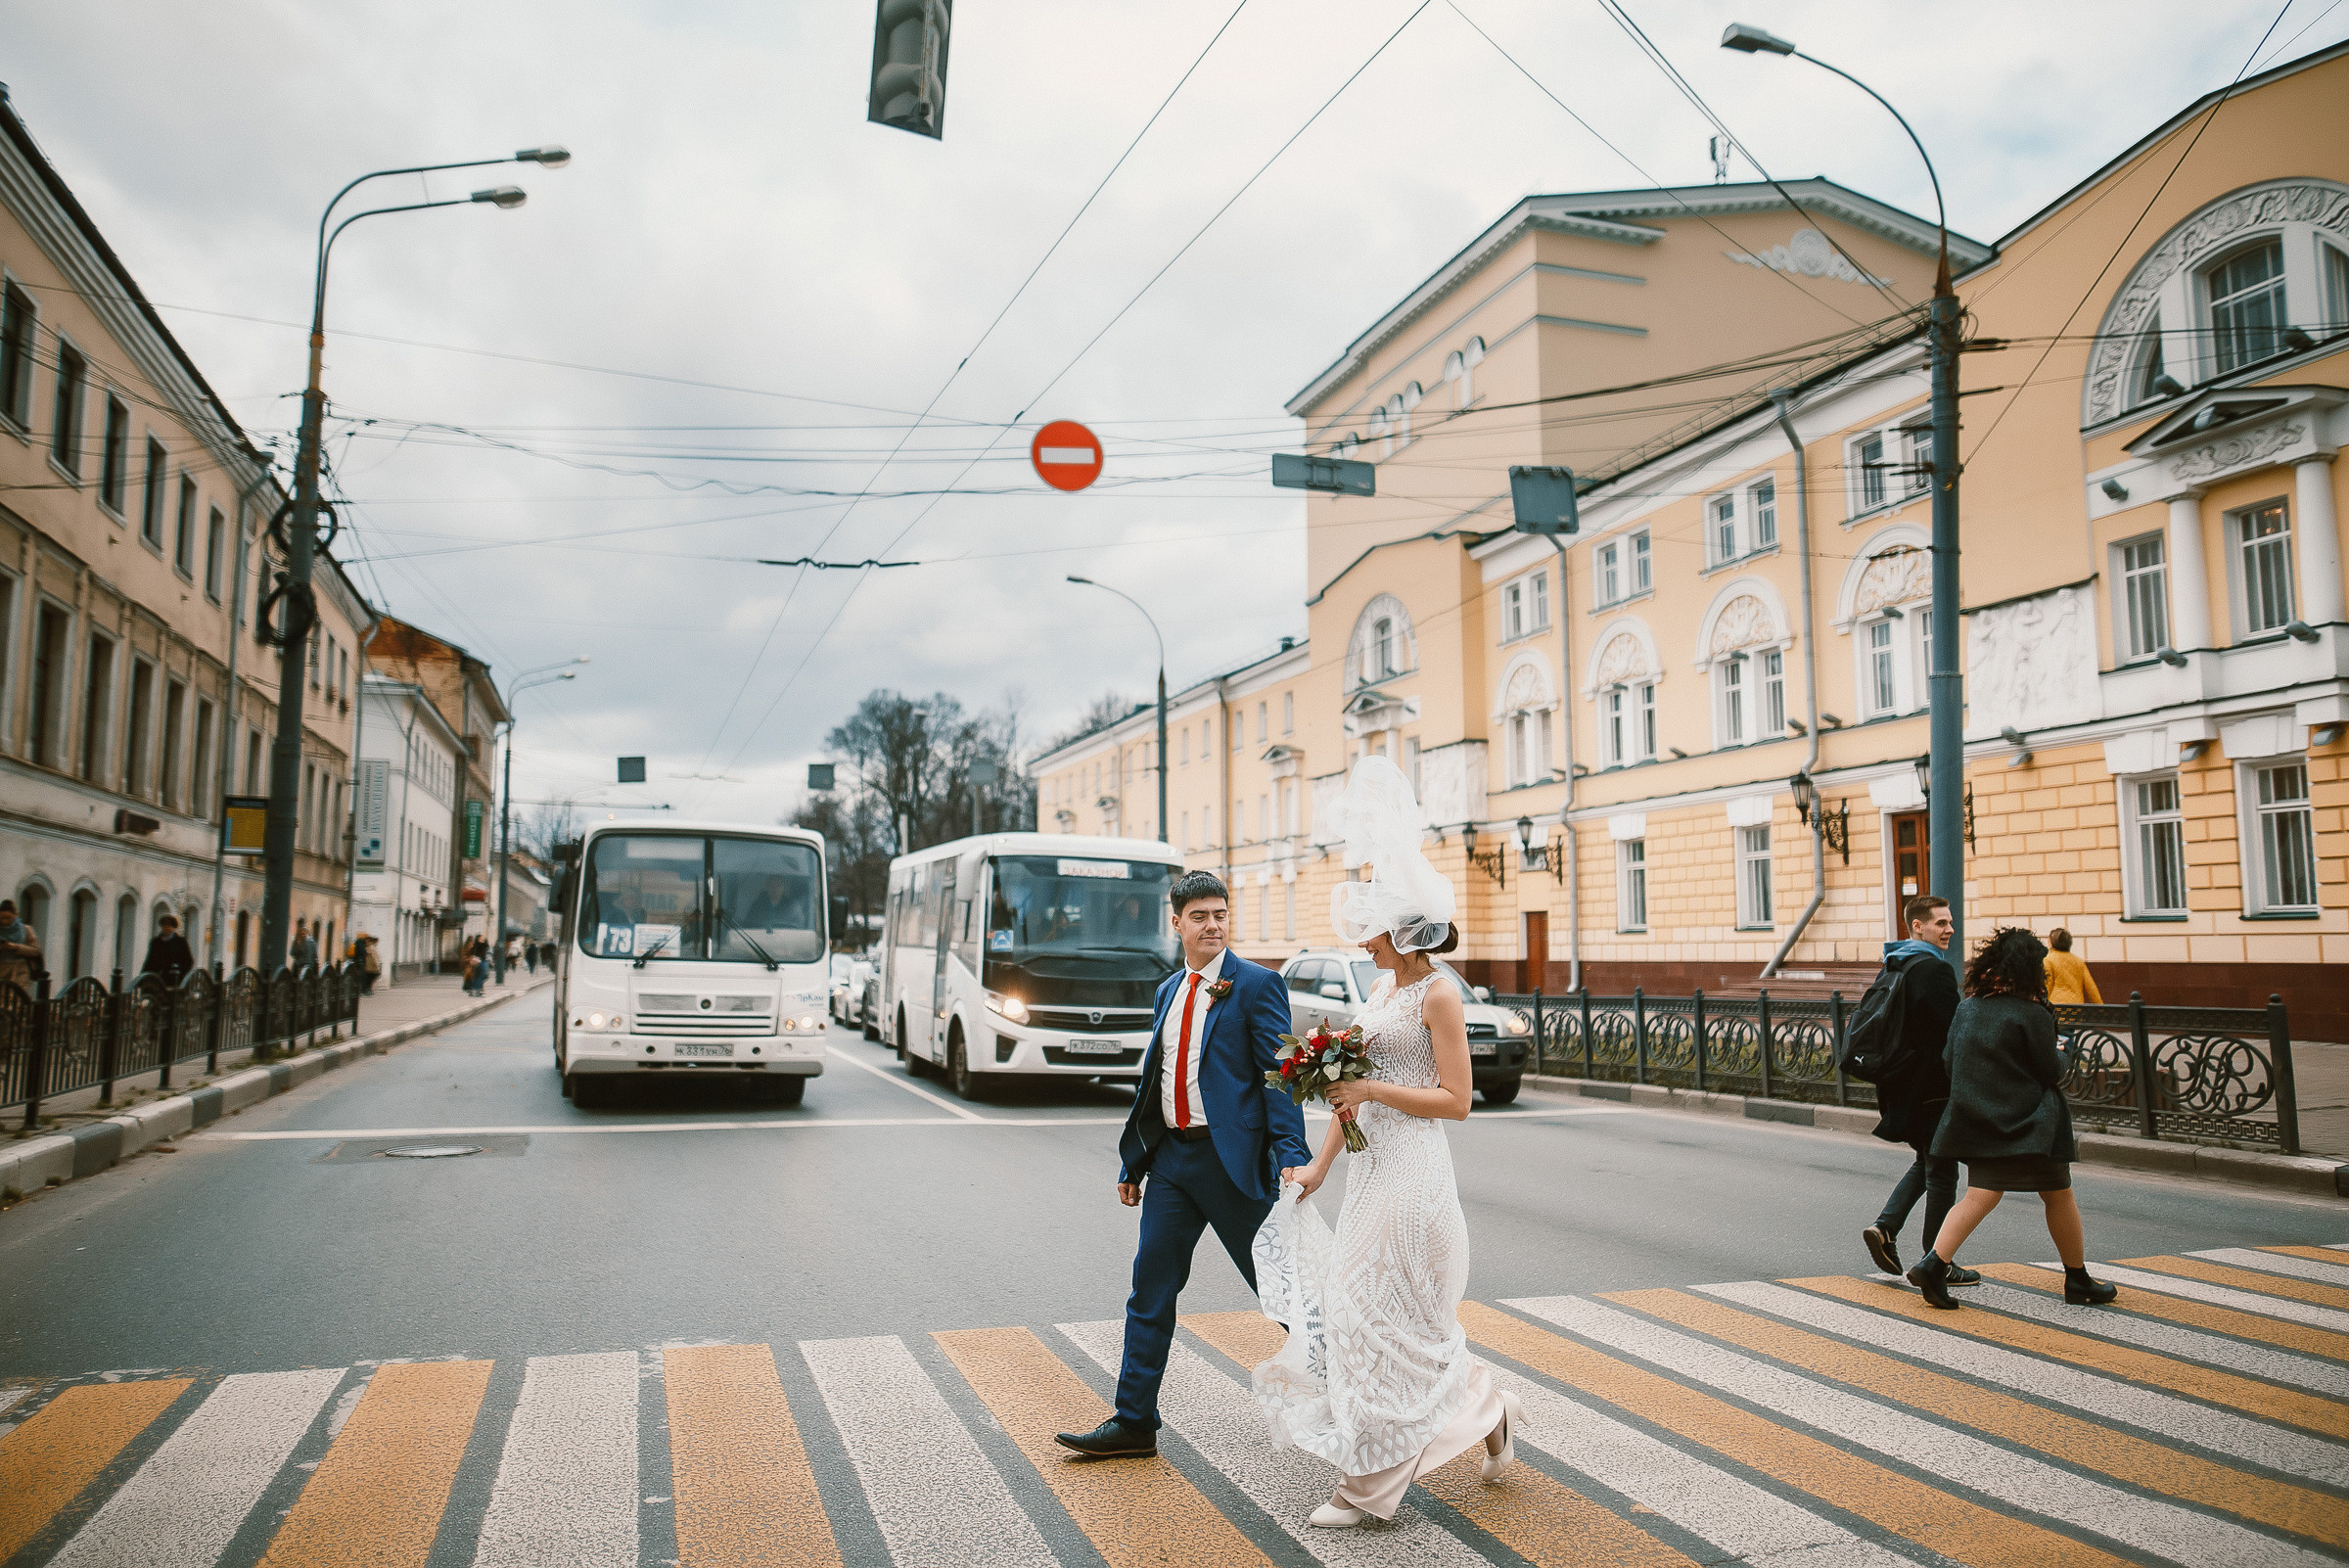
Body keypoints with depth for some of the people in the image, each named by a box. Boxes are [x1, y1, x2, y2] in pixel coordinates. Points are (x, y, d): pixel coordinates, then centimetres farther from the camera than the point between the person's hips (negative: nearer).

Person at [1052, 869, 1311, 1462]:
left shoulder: (1256, 984, -7)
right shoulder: (1169, 991, 13)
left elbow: (1280, 1075, -11)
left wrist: (1290, 1157, -20)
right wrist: (1133, 1162, 16)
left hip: (1232, 1157, -6)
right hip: (1172, 1156, 6)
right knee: (1151, 1286, 7)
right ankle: (1134, 1423, 17)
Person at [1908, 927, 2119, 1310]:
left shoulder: (1966, 1008, 3)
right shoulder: (2032, 1014, -14)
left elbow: (1950, 1062, 8)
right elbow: (2052, 1071, -7)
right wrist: (2062, 1054, 14)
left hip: (1979, 1119, 5)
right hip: (2030, 1124, -5)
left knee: (1980, 1196, 2)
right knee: (2058, 1196, 13)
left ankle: (1933, 1264, -16)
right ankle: (2078, 1282, 27)